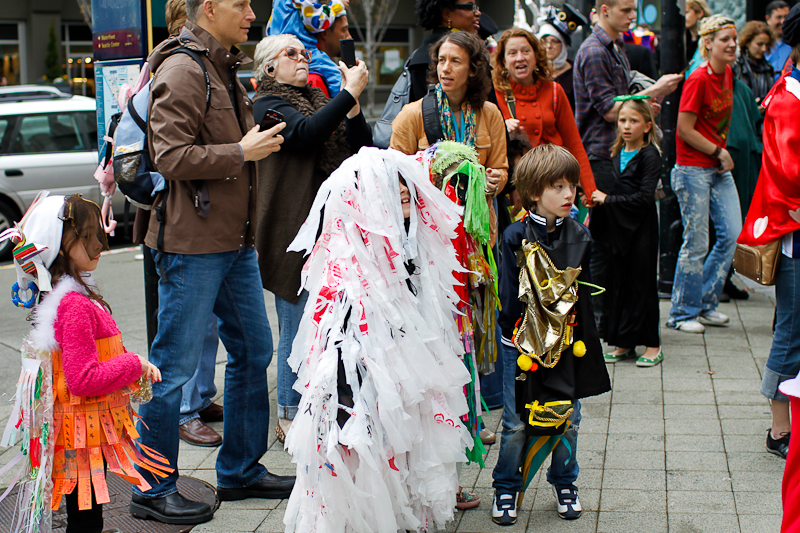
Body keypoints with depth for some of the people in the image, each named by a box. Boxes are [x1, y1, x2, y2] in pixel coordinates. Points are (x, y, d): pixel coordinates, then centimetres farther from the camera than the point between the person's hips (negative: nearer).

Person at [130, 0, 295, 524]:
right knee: (175, 367, -2)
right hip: (191, 245, -10)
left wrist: (257, 143, 14)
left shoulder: (225, 69, 18)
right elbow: (172, 158, -22)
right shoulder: (182, 72, -13)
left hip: (234, 241, 10)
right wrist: (242, 152, -16)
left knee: (253, 351, 14)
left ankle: (241, 471, 27)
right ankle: (154, 489, 9)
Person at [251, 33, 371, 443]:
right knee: (298, 324, -2)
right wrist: (349, 94, -21)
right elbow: (306, 133, -23)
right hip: (294, 231, -7)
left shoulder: (319, 100, 18)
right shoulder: (267, 104, -3)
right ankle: (290, 417, 10)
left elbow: (362, 149, 10)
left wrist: (353, 103, -4)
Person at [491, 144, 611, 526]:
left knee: (568, 418, 10)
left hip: (567, 341, 3)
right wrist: (518, 337, -15)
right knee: (516, 422, 3)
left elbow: (584, 290, 6)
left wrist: (578, 337, -1)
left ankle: (564, 483, 30)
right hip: (523, 342, -3)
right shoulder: (516, 236, -10)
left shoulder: (579, 236, 1)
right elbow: (510, 297, -9)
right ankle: (506, 487, 21)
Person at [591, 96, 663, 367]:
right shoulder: (616, 153, 10)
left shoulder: (649, 155, -10)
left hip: (642, 227, -6)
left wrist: (608, 199, -16)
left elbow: (644, 197, -19)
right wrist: (596, 198, 2)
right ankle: (624, 343, 17)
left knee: (642, 283, -1)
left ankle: (652, 344, 8)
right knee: (619, 282, 9)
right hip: (618, 226, 7)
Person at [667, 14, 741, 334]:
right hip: (693, 170, -8)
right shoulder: (698, 79, -16)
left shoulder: (727, 73, 8)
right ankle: (682, 314, 10)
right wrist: (719, 152, -10)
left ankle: (706, 304, 19)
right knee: (696, 244, -3)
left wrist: (722, 154, 11)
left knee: (732, 234, 5)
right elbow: (684, 130, -17)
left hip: (719, 168, 8)